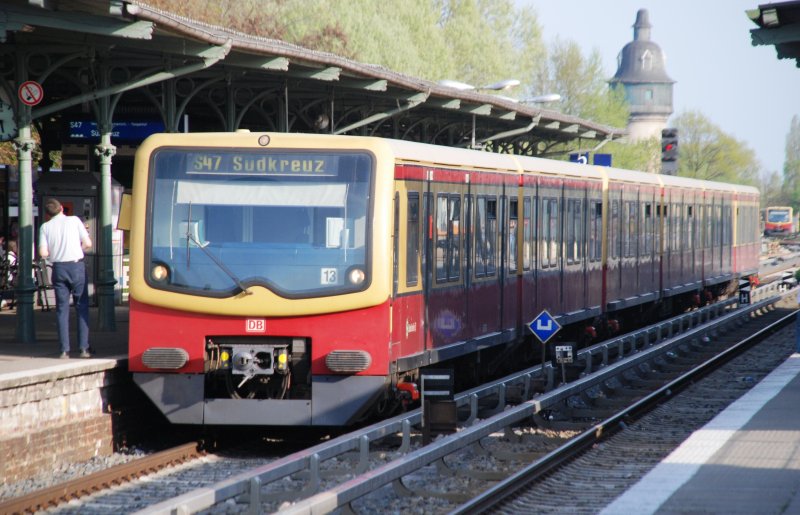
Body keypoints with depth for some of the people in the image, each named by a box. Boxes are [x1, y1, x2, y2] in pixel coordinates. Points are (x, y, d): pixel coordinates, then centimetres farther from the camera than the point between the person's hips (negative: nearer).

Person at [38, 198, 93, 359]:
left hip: (58, 268, 1)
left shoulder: (45, 227, 3)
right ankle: (84, 348, 1)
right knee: (82, 307, 6)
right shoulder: (74, 220, 0)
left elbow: (43, 253, -5)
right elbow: (88, 244, -2)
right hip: (77, 266, -1)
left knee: (62, 309, 6)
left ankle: (64, 350, 2)